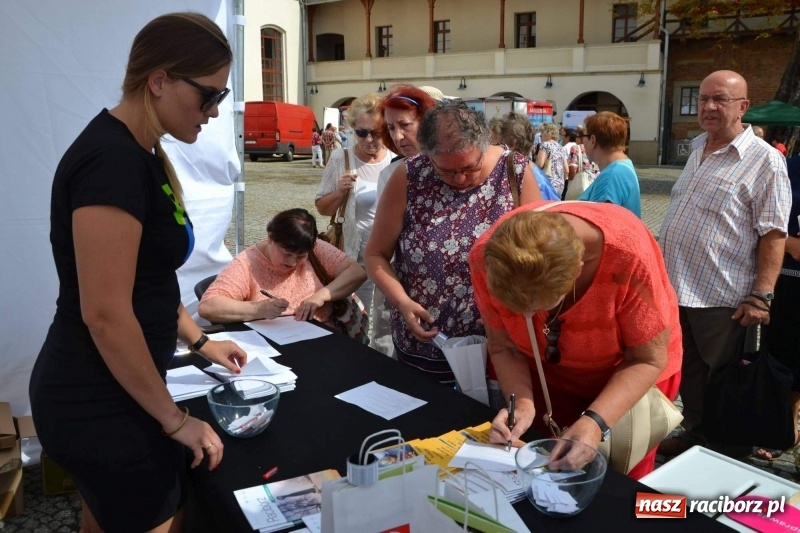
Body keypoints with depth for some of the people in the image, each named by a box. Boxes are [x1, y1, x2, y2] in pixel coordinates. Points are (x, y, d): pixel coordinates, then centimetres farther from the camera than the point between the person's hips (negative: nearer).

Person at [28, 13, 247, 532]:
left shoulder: (138, 153, 7)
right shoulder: (113, 160, -23)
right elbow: (105, 314, -25)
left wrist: (198, 340, 20)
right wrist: (174, 418, -16)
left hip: (110, 393, 9)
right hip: (99, 404, -9)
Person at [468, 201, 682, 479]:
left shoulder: (629, 256, -39)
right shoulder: (487, 257, -30)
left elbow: (648, 359, -25)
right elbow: (504, 347, -15)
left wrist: (595, 421, -37)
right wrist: (522, 403, -31)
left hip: (633, 377, -2)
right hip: (547, 378, 3)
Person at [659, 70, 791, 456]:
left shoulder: (764, 160, -12)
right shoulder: (698, 149, 11)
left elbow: (773, 235, -16)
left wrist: (761, 295, -22)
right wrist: (661, 265, 19)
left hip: (722, 297, -7)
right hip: (677, 287, 7)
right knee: (689, 372, 18)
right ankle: (695, 437, 35)